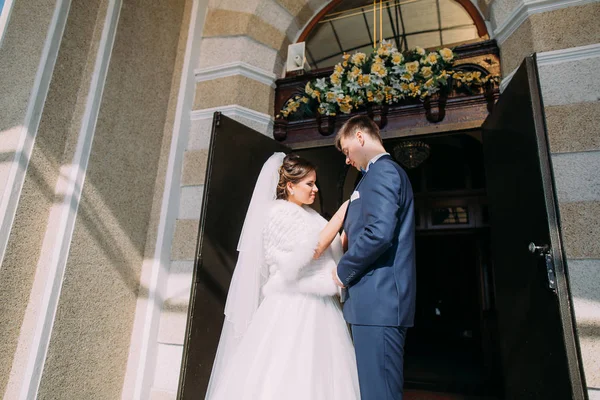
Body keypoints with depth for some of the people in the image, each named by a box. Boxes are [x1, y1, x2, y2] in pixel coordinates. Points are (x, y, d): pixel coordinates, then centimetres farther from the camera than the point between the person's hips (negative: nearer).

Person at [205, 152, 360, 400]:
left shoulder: (309, 214, 16)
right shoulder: (278, 212, -8)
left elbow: (332, 249, 17)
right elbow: (314, 249, -17)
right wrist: (345, 209, -14)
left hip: (319, 307, 8)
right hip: (293, 308, -7)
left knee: (317, 375, 8)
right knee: (287, 376, -3)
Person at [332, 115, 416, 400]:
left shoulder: (381, 171, -10)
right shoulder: (388, 171, 22)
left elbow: (379, 233, -23)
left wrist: (343, 271, -11)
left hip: (377, 300, -11)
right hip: (382, 300, 11)